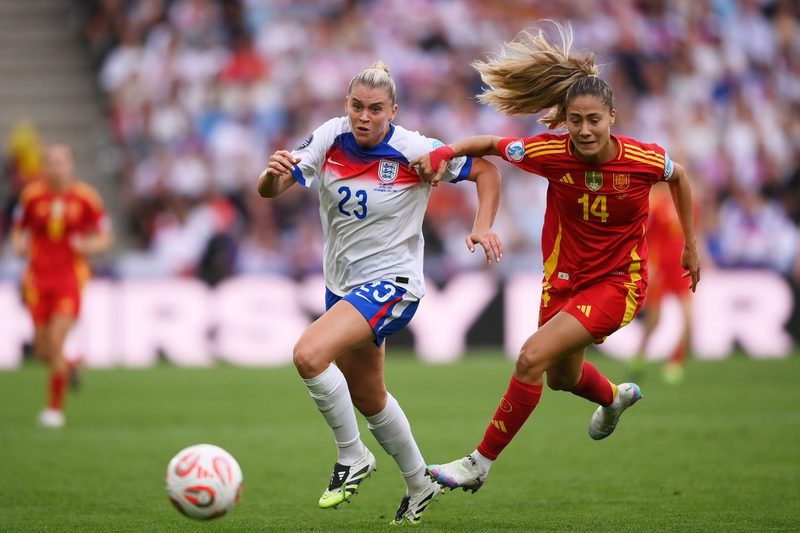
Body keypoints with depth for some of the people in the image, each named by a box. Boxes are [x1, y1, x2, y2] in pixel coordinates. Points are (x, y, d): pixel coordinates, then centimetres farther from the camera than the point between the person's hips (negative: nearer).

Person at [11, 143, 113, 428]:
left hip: (70, 276, -2)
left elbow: (105, 238, 4)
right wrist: (18, 244, -9)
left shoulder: (86, 197, -4)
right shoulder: (32, 195, 0)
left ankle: (55, 407, -1)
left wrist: (88, 245, -16)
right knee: (42, 349, 2)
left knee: (56, 342, -14)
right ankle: (68, 364, 38)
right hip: (38, 276, 2)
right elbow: (18, 230, 13)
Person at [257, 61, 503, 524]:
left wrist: (483, 226, -21)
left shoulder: (415, 152, -18)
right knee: (368, 399, 20)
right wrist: (274, 173, -35)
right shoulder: (329, 140, -7)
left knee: (309, 355, -28)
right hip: (342, 283, 7)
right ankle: (419, 485, 42)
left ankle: (352, 458, -8)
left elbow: (487, 171, -6)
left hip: (390, 284, -7)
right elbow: (270, 191, -12)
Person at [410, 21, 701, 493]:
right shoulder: (551, 153, -18)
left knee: (533, 356, -22)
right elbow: (490, 144, -3)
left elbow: (679, 177, 3)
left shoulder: (643, 160, -20)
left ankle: (481, 463, -11)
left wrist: (691, 246, 9)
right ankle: (616, 397, 61)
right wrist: (443, 152, -22)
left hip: (619, 281, -4)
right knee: (562, 377, 24)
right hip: (566, 276, 4)